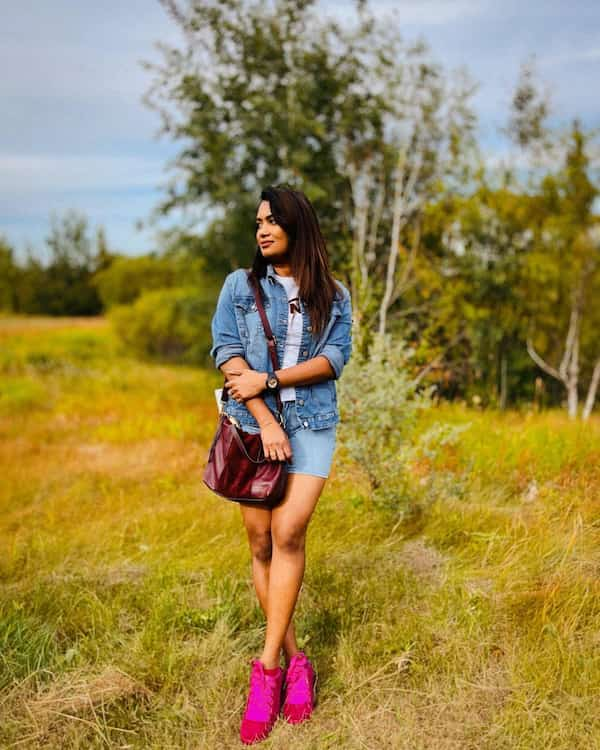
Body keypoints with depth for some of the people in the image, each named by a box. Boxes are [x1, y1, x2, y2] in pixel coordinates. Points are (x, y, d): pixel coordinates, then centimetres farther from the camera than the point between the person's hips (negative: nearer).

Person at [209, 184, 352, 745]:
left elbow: (335, 357, -2)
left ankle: (268, 665, -8)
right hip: (251, 423, 1)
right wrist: (264, 421, -12)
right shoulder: (240, 285, 8)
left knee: (288, 534, -15)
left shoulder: (333, 295, 9)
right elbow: (226, 352, -2)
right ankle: (295, 661, 11)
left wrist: (268, 380, -13)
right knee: (261, 543, -1)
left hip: (312, 425, -1)